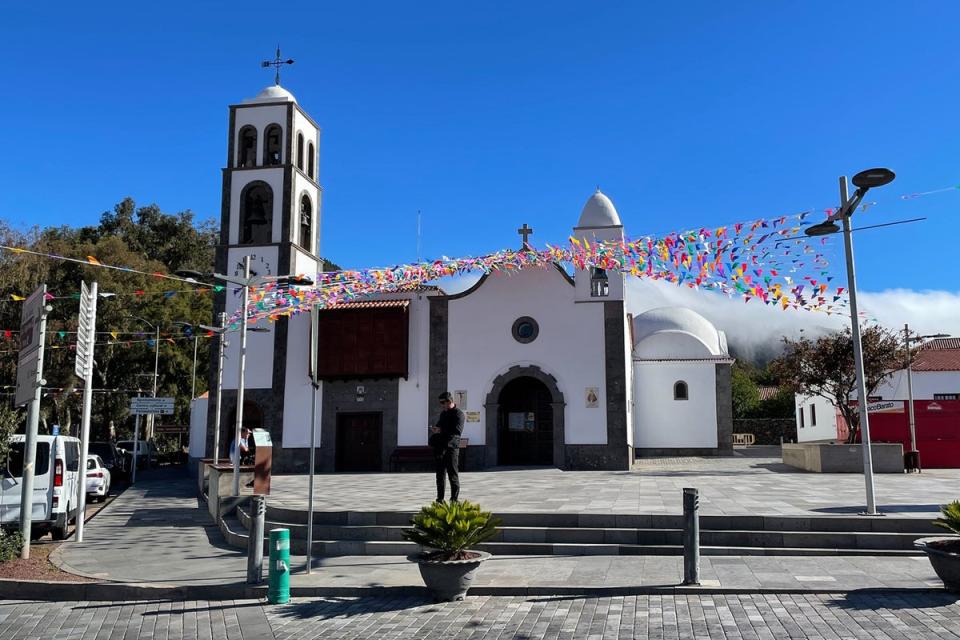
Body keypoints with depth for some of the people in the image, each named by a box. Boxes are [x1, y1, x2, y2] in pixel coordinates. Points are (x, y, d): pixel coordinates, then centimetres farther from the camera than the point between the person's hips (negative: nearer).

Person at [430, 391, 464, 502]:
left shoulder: (458, 414, -7)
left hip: (451, 447, -8)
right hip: (440, 447, 8)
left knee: (453, 474, -3)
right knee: (440, 474, 10)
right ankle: (440, 499, 15)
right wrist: (435, 429, 6)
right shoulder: (443, 413, 18)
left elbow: (457, 431, -18)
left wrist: (441, 431, -19)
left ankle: (454, 499, 2)